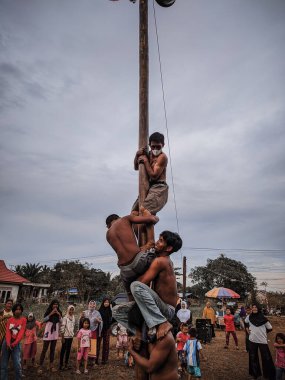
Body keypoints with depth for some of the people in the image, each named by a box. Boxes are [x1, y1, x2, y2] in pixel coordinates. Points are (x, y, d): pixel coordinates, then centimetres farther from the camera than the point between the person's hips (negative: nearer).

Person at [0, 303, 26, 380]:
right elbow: (7, 332, -4)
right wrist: (8, 343, -19)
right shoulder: (10, 319, 5)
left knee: (17, 364, -9)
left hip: (16, 343, -3)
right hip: (7, 342, 3)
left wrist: (14, 343, -19)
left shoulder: (23, 320, -4)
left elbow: (21, 332, -10)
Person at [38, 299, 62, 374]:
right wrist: (51, 314, -19)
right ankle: (40, 366, 4)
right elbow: (44, 320, -11)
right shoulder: (48, 311, -3)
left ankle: (51, 365, 20)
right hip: (48, 332, -4)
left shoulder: (59, 312, 6)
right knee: (44, 349, -2)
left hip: (55, 333, 4)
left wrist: (59, 315, -11)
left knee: (53, 349, 11)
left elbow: (61, 322, 4)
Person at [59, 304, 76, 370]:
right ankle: (61, 365, 12)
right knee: (63, 350, 2)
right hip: (65, 336, -6)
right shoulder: (65, 318, -14)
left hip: (71, 336, 6)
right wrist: (62, 338, -15)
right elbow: (62, 328, -15)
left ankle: (66, 364, 21)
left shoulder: (73, 318, 6)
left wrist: (73, 334, 12)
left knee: (68, 350, 11)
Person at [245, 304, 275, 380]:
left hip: (262, 341, -3)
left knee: (266, 358, 2)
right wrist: (247, 328, 6)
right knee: (253, 358, 13)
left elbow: (270, 328, 2)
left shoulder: (263, 318, -10)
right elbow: (245, 322, 20)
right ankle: (255, 374, 29)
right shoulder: (249, 317, -2)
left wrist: (262, 332, 2)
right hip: (252, 340, 3)